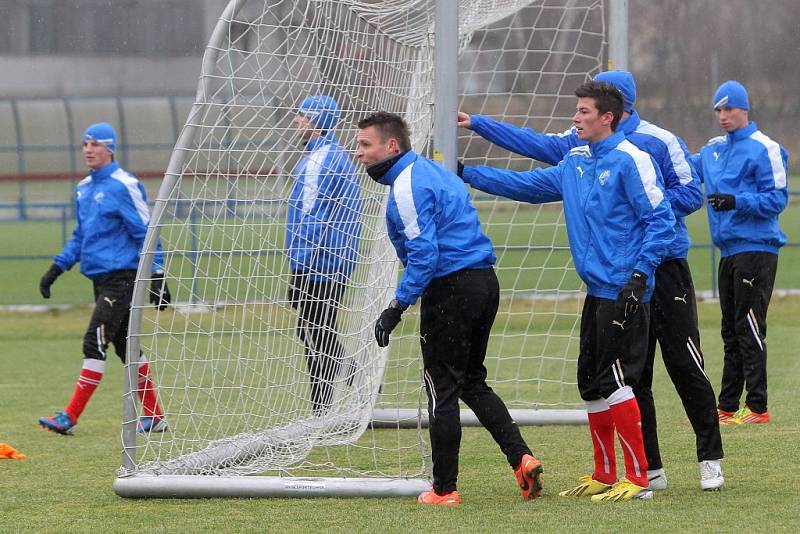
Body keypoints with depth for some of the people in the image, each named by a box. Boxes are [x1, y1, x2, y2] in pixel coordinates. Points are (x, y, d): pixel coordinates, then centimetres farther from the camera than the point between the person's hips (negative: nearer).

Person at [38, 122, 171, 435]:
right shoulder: (83, 188, 14)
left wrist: (156, 277, -16)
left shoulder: (124, 186, -11)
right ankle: (154, 415, 18)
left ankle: (70, 418, -13)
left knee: (95, 343, -12)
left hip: (122, 277, -9)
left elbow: (145, 233, -12)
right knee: (125, 346, 11)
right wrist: (57, 268, 17)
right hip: (100, 279, 9)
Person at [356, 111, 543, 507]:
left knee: (442, 391, 0)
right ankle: (521, 457, 4)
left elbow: (424, 254, -21)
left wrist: (397, 307, -20)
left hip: (450, 288, -9)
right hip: (486, 281, 9)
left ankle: (444, 490, 5)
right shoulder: (434, 171, 18)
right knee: (473, 382, 18)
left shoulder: (407, 186, -13)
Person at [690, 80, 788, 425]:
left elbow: (777, 198, -12)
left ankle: (757, 407, -8)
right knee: (731, 332, 12)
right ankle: (727, 407, 17)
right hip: (729, 251, 8)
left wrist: (737, 201, -23)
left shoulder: (764, 149, -7)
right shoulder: (714, 149, 16)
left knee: (749, 329, -10)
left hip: (756, 250, -8)